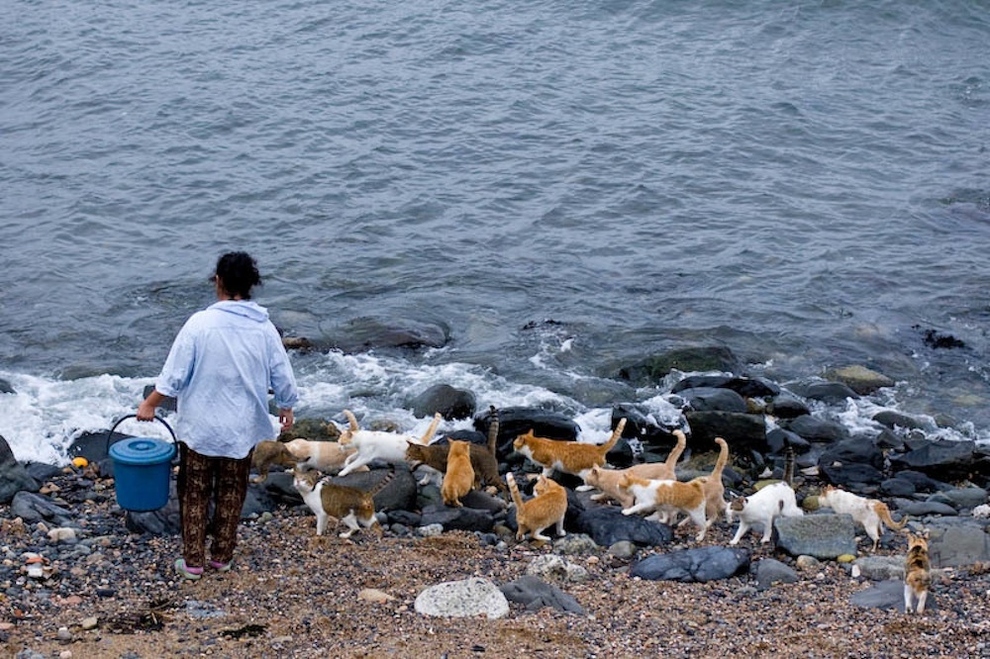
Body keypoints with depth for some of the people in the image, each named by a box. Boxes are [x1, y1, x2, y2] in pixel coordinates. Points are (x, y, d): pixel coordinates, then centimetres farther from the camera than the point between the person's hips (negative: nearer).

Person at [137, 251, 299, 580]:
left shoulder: (201, 323, -17)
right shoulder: (264, 327, -7)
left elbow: (174, 374, -14)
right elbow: (282, 375, 2)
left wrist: (149, 404, 0)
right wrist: (286, 407, 20)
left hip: (200, 425, -3)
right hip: (242, 428, 3)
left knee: (195, 492, 11)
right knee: (231, 492, 17)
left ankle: (193, 561, 14)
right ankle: (222, 556, 26)